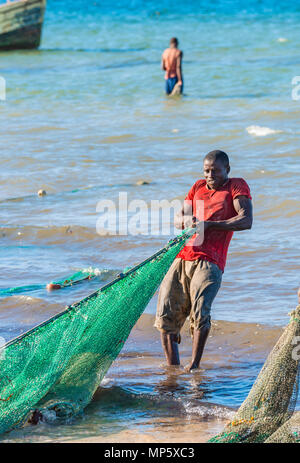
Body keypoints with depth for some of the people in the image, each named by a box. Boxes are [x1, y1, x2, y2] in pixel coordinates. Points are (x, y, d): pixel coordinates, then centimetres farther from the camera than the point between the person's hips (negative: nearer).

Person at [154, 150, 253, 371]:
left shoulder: (237, 186, 6)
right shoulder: (198, 187, 24)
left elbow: (246, 220, -9)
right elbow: (179, 218, 19)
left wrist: (208, 224, -17)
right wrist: (184, 221, -7)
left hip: (209, 262, -6)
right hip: (182, 258, 6)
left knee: (200, 311, -25)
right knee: (166, 315, -3)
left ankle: (194, 365, -13)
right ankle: (173, 370, 6)